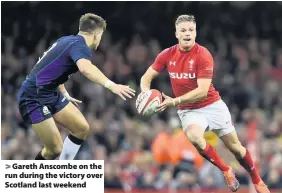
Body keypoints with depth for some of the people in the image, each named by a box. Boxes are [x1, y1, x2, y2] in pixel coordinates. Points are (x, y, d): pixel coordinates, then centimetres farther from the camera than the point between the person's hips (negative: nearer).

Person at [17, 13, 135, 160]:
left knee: (81, 128, 8)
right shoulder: (80, 46, -17)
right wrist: (111, 85, -53)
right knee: (55, 149, -12)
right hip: (34, 98, -10)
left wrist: (65, 96, 36)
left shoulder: (68, 40, 13)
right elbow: (85, 68, -41)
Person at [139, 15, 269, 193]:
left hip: (212, 105, -2)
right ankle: (226, 171, -9)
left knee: (235, 147, 8)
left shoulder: (203, 55, -19)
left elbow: (202, 91, -25)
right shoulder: (167, 55, -6)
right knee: (194, 137, -32)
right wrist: (145, 92, -22)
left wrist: (175, 102, -34)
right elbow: (147, 77, 2)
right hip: (188, 110, 2)